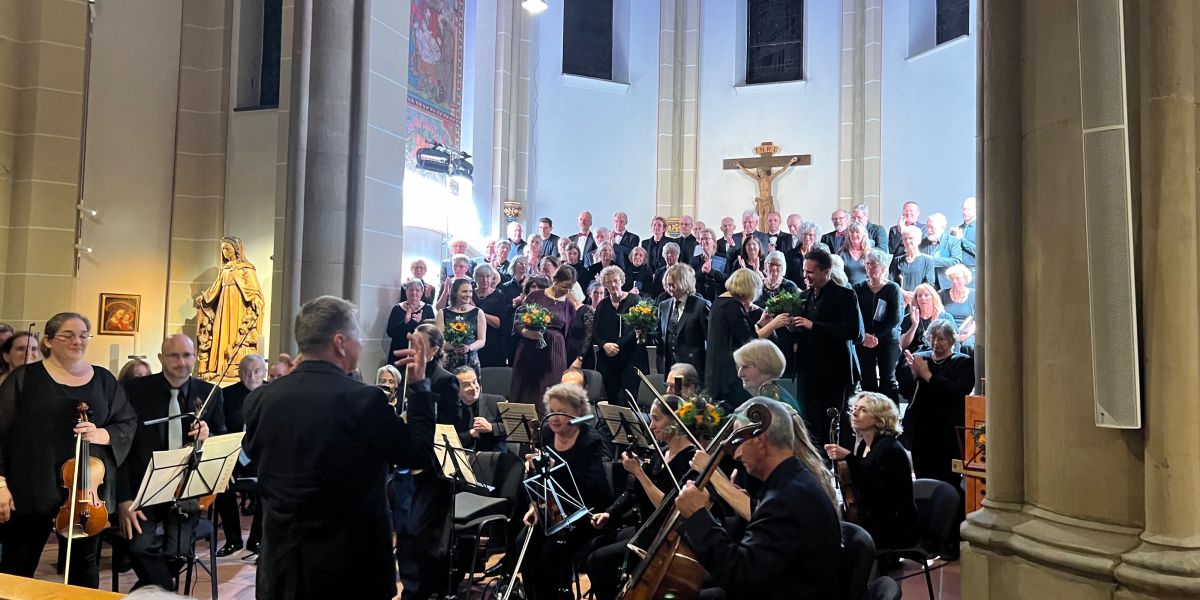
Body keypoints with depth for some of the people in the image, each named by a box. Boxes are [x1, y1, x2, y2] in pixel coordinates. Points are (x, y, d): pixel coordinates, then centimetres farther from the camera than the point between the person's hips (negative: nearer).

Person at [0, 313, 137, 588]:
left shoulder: (104, 380, 7)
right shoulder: (25, 377, 0)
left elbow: (129, 423, 7)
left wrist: (102, 434, -14)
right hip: (33, 490, -2)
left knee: (86, 564, 11)